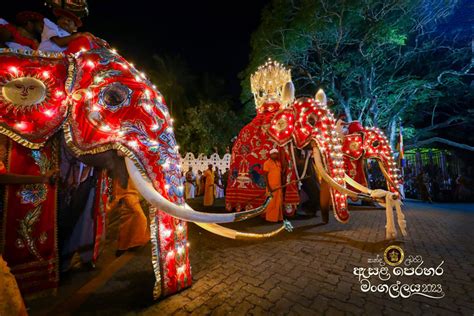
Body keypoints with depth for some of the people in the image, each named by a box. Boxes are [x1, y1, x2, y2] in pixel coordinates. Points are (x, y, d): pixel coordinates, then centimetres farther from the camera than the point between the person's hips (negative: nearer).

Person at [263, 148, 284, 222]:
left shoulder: (278, 163, 13)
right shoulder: (267, 163, -7)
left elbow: (280, 174, 17)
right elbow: (265, 176, -11)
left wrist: (282, 185, 12)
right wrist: (268, 187, -16)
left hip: (279, 187, 7)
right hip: (271, 187, -7)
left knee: (279, 203, 11)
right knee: (271, 203, -1)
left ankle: (278, 217, 21)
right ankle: (270, 218, 11)